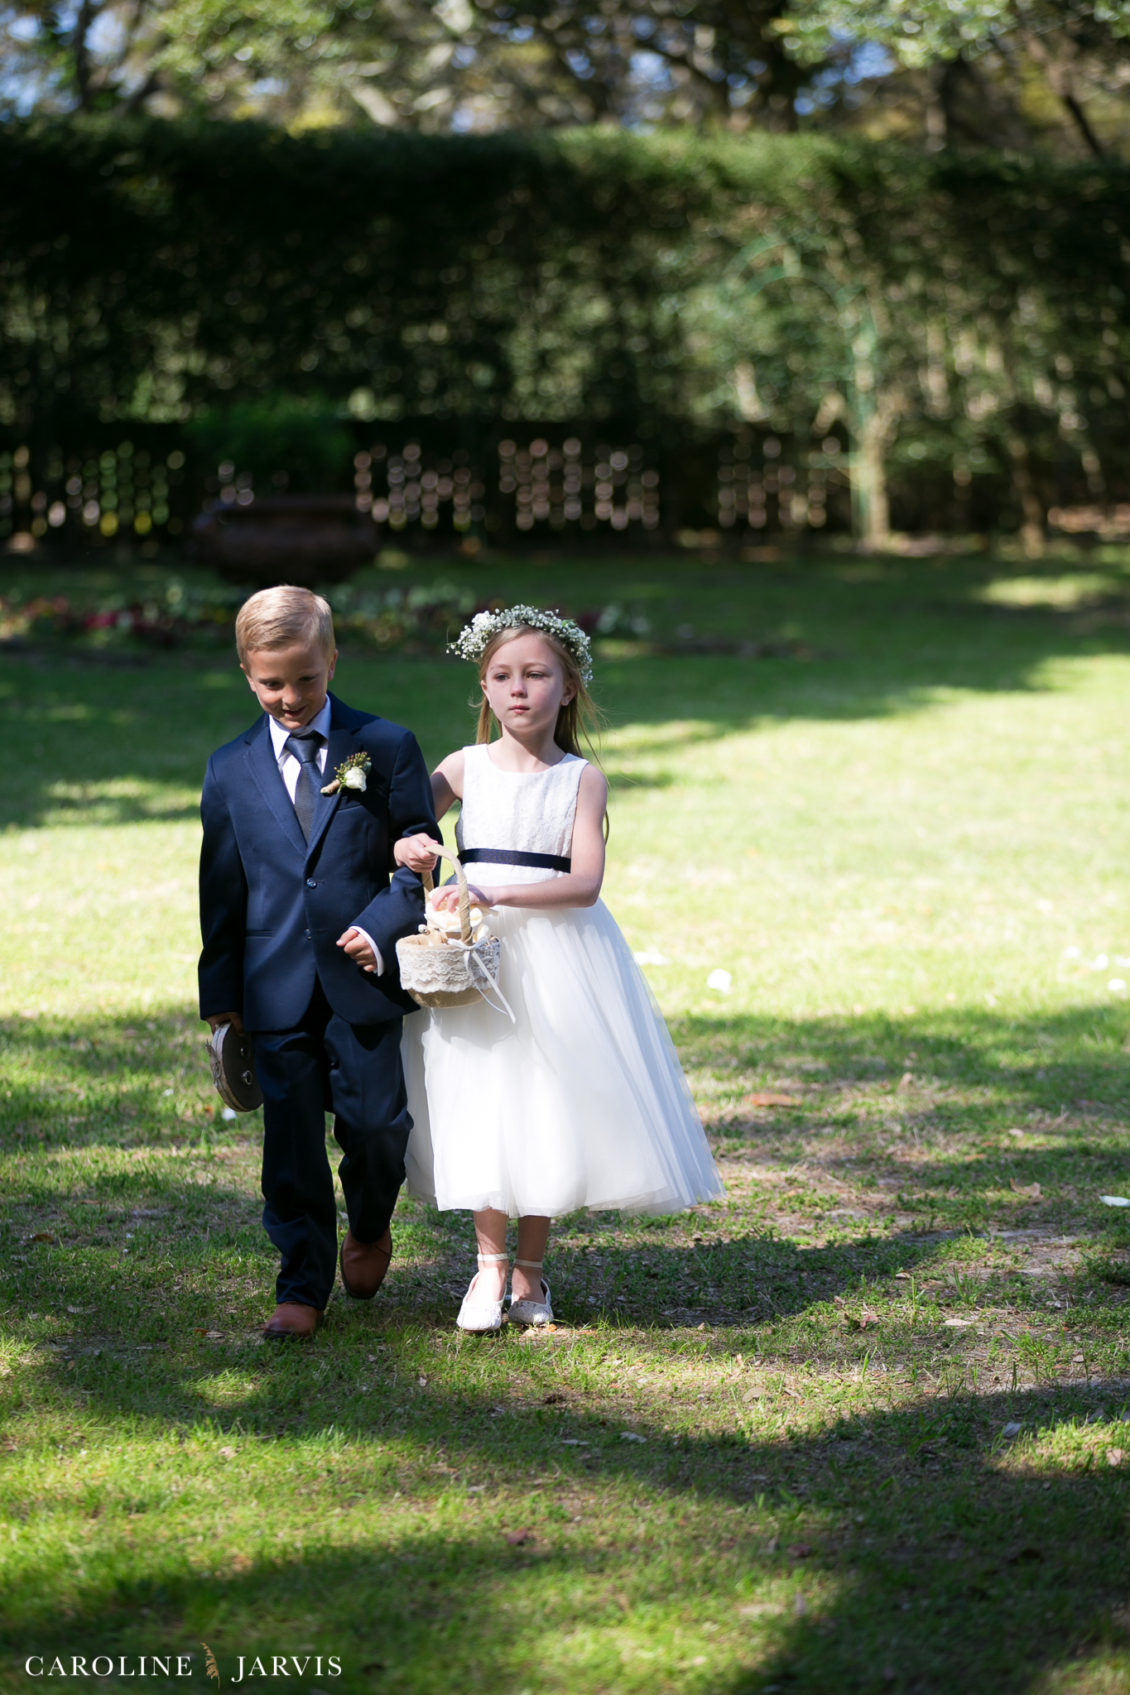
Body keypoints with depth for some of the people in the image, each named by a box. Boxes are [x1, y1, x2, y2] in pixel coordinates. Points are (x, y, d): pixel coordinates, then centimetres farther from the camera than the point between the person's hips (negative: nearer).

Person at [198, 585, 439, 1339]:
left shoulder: (386, 748, 1)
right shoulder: (231, 771, 7)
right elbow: (222, 887, 10)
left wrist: (381, 927, -13)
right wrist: (220, 991, 9)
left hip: (363, 976, -1)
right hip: (277, 988, 1)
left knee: (376, 1123, 1)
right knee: (292, 1142, 2)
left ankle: (369, 1228, 33)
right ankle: (303, 1286, 13)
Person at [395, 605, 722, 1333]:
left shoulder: (583, 779, -1)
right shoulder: (466, 768, 4)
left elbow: (585, 883, -11)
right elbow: (397, 828, 6)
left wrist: (499, 895, -23)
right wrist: (406, 846, -18)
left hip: (557, 951, -1)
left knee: (552, 1105, 3)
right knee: (483, 1102, 0)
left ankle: (530, 1270, 16)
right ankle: (490, 1265, 9)